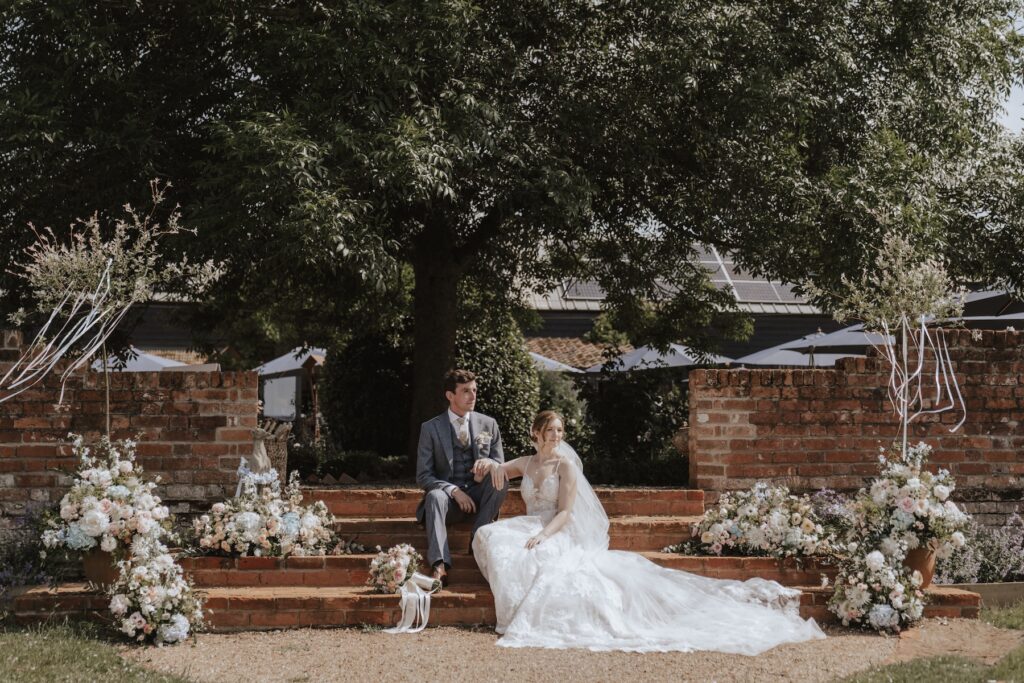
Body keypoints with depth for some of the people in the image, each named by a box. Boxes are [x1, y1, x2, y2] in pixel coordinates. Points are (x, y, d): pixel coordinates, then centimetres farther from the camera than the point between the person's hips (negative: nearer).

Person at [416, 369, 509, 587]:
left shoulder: (488, 425, 7)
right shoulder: (431, 428, 0)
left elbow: (502, 466, 9)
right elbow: (423, 476, -3)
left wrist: (490, 464, -18)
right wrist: (453, 491, -20)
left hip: (478, 495, 2)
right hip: (447, 496, -2)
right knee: (435, 497, -37)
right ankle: (440, 566, -51)